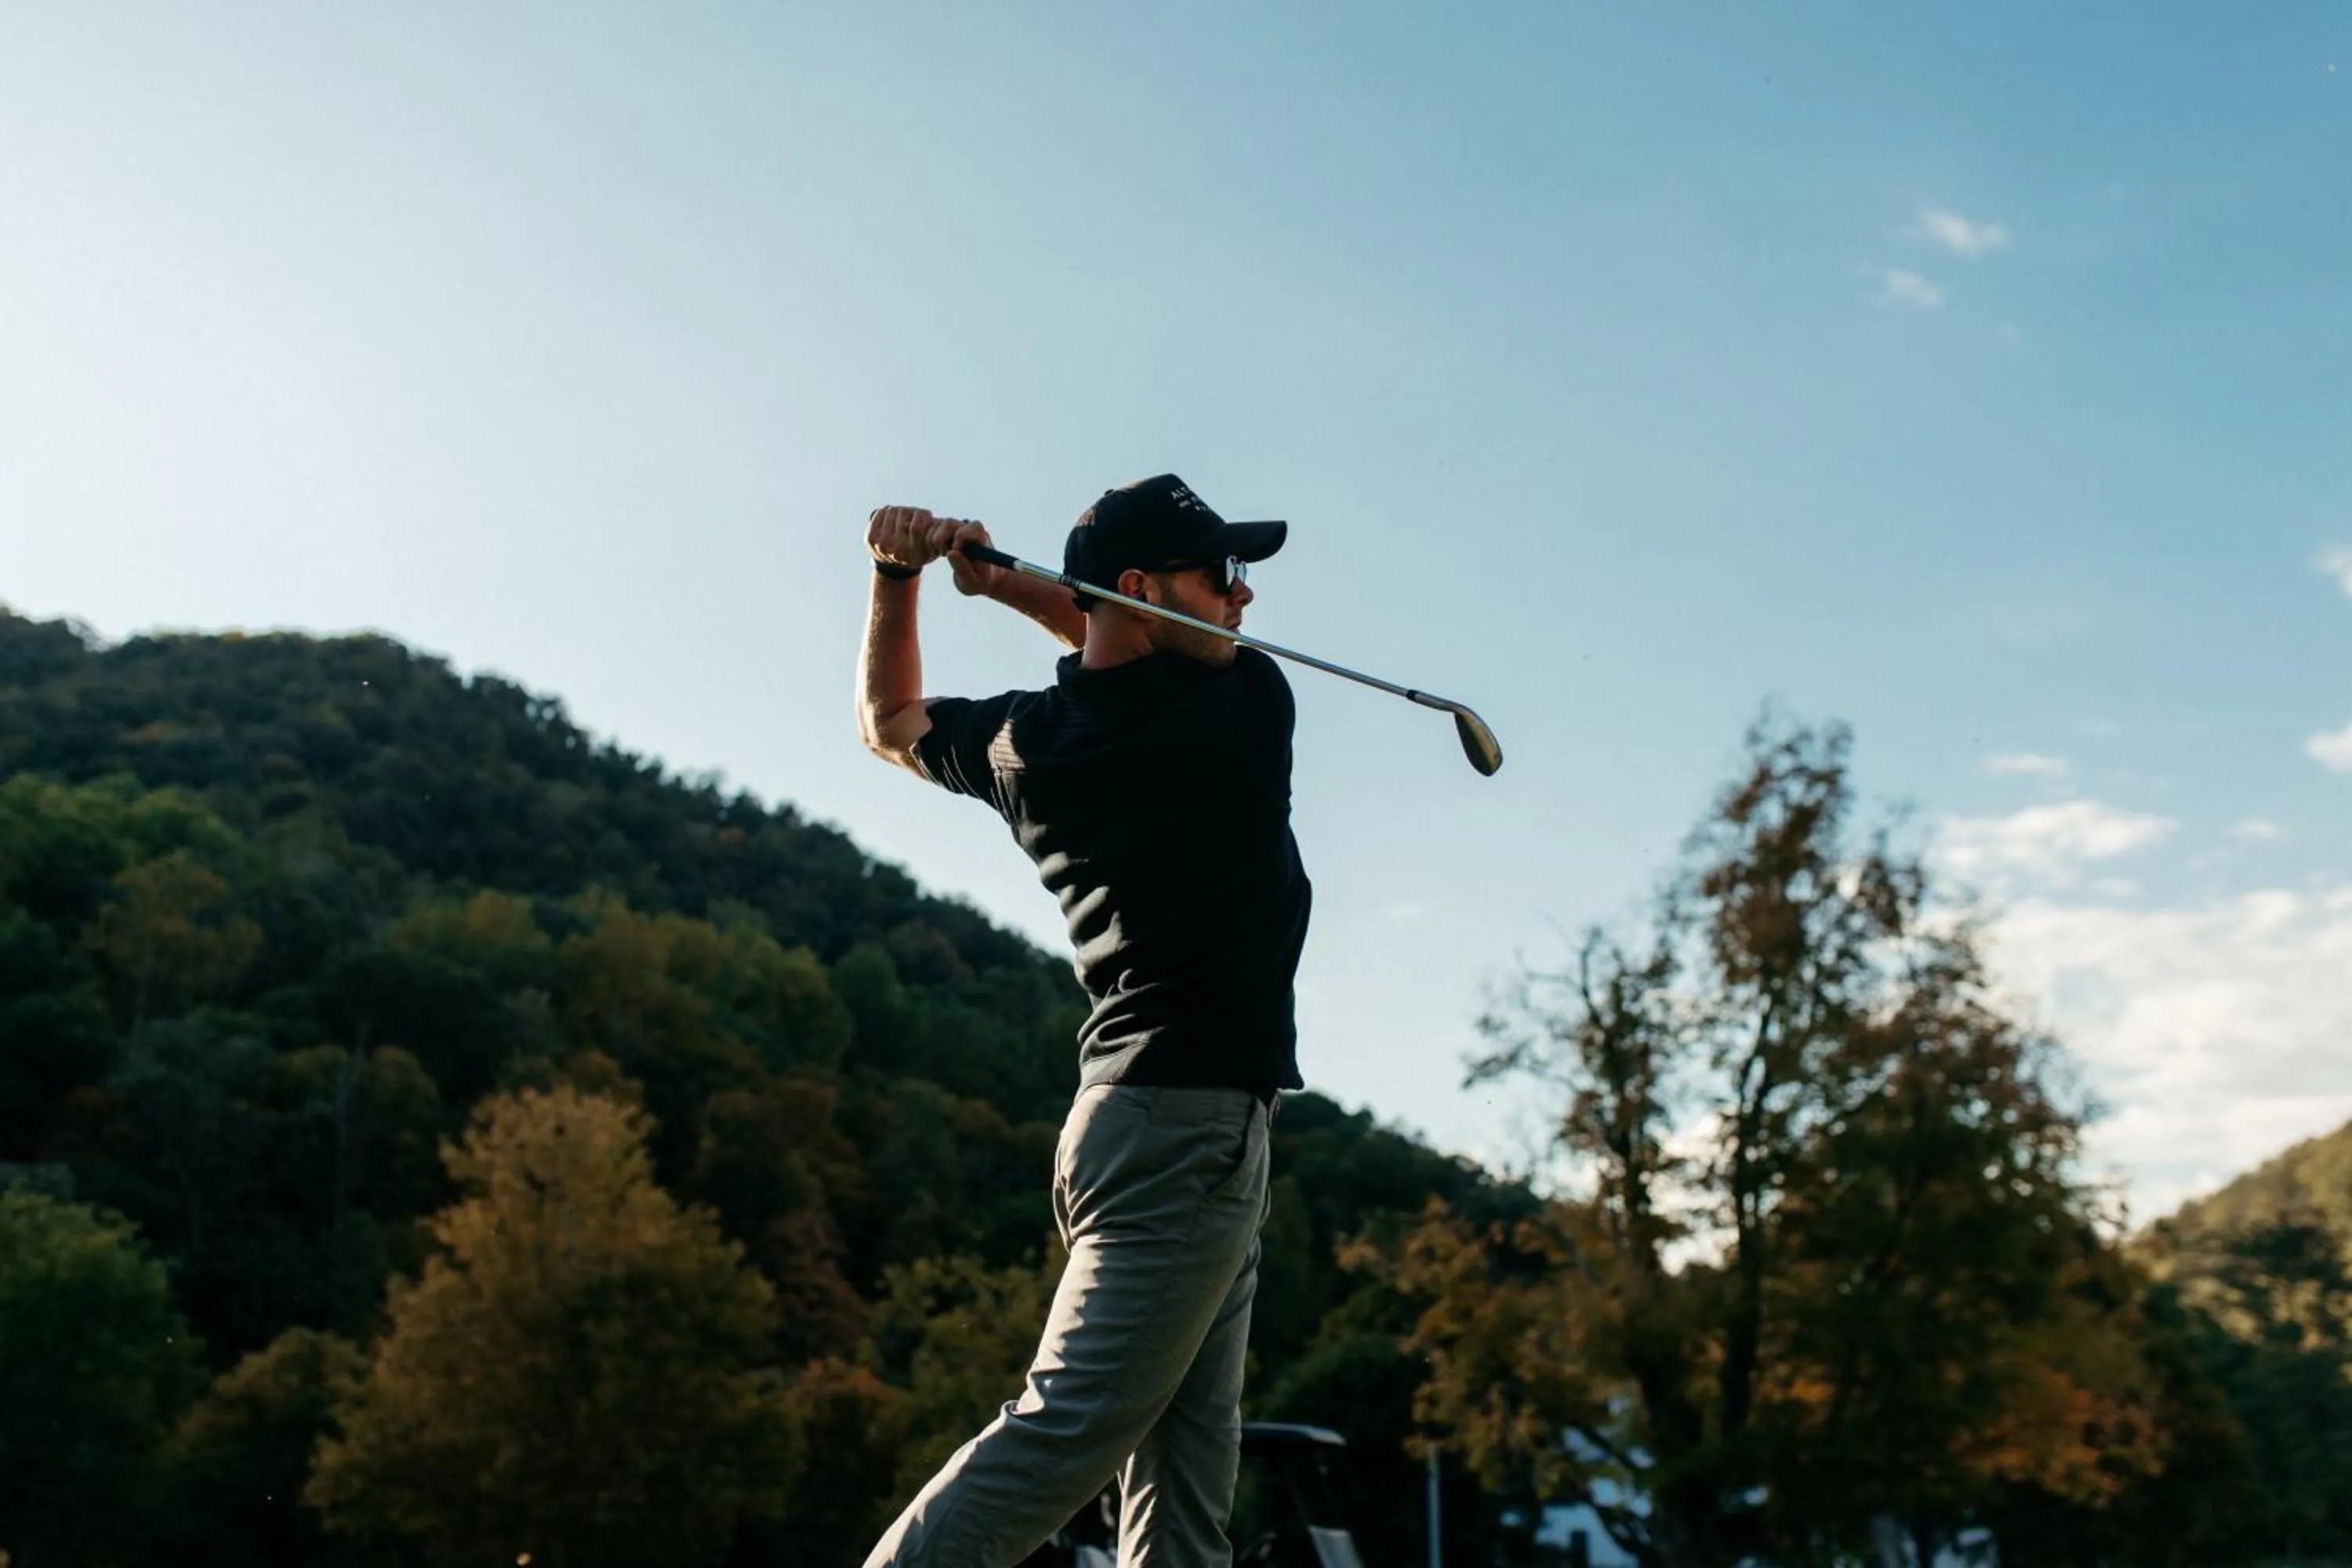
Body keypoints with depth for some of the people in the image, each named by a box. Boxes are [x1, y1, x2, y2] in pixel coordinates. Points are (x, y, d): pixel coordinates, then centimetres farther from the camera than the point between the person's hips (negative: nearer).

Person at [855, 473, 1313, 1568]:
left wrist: (898, 576, 19)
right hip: (1193, 1123, -7)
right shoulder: (1248, 705, -4)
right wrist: (1009, 584, 10)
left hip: (1142, 1119, 7)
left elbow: (888, 720, 30)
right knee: (1068, 1428, -14)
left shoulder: (1021, 739, 8)